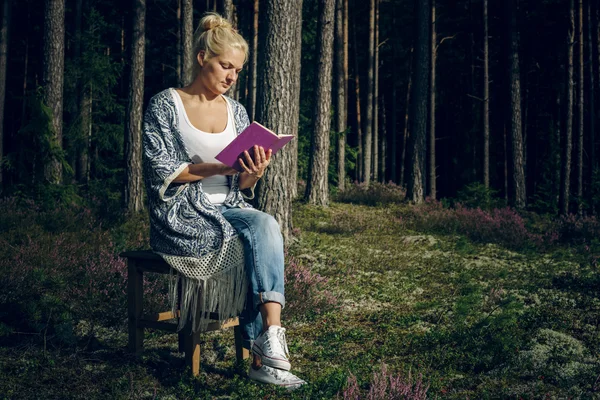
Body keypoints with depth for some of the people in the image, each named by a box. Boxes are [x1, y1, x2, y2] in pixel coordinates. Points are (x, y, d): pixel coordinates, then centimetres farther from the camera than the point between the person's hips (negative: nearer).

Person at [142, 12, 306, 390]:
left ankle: (267, 350, -34)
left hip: (229, 210, 4)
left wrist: (254, 173, -12)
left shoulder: (236, 111, 13)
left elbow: (241, 186, 12)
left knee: (266, 225, -29)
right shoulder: (165, 105, -1)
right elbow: (161, 173, -9)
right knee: (257, 247, -28)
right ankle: (266, 352, -25)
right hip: (181, 216, -4)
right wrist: (216, 167, -20)